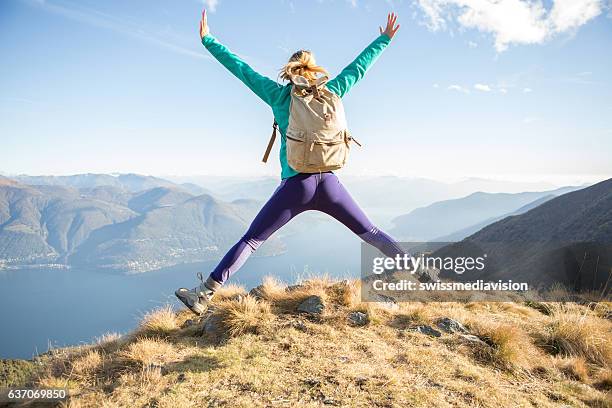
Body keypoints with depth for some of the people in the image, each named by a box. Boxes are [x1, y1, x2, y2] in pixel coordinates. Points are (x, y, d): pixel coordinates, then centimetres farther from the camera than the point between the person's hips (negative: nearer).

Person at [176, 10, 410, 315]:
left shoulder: (279, 95, 5)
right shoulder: (331, 92, 10)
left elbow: (241, 69, 12)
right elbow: (359, 66, 23)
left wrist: (208, 40, 23)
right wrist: (385, 39, 38)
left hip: (295, 185, -2)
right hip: (328, 183, 2)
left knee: (250, 240, 0)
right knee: (371, 233, 15)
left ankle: (204, 294, -3)